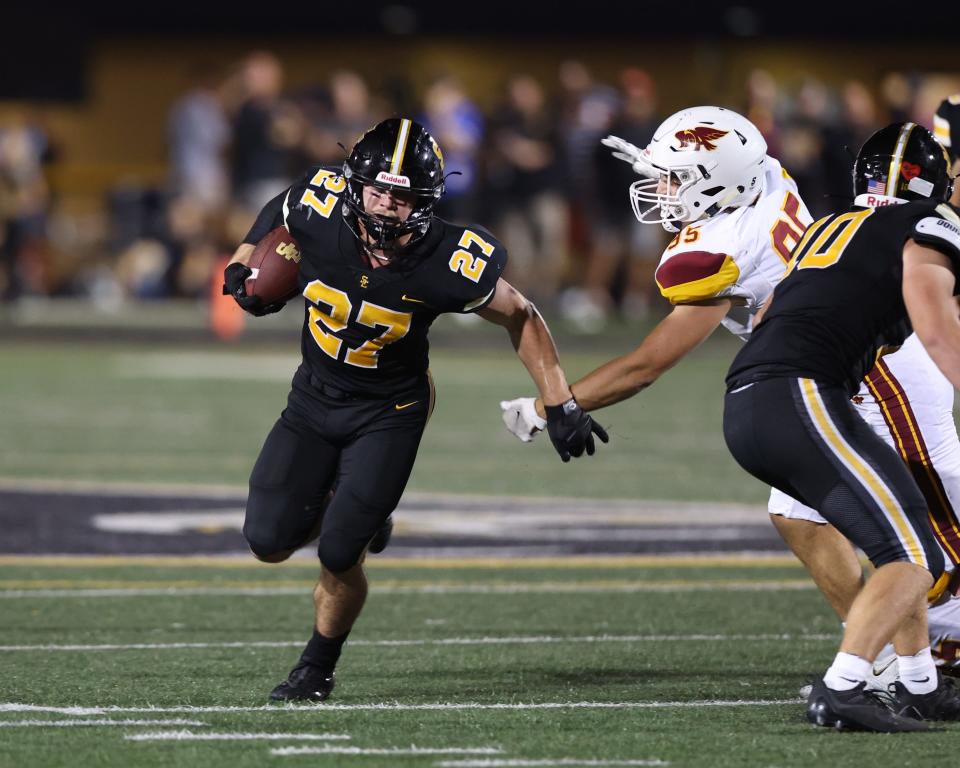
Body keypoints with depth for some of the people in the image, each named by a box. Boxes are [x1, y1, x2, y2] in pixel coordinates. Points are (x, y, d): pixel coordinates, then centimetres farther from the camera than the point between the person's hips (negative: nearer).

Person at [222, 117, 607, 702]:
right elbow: (278, 213, 5)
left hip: (388, 415, -3)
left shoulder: (448, 264, -27)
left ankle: (318, 669, 17)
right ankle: (351, 511, 32)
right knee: (270, 541, -1)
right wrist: (244, 266, -9)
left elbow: (522, 320, -9)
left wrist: (561, 406, -10)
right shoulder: (321, 211, -22)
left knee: (338, 556, -11)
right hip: (315, 397, 3)